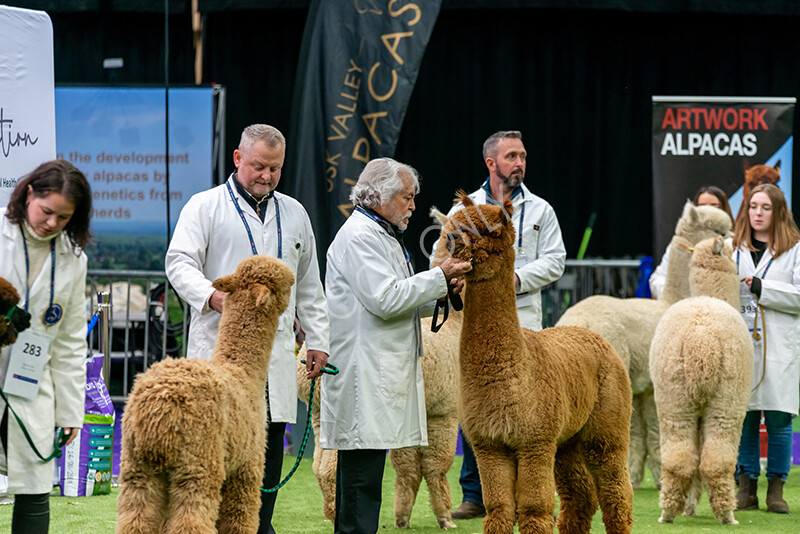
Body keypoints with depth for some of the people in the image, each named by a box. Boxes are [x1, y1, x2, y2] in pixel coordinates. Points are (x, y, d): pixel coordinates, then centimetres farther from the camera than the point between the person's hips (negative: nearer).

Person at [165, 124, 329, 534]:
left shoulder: (294, 214, 20)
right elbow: (180, 262, -7)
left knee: (270, 442, 2)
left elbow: (309, 287, 24)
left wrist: (317, 341, 18)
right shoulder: (205, 206, 5)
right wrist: (213, 296, -24)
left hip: (276, 353, 5)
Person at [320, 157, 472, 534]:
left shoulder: (381, 234, 22)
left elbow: (400, 295, 25)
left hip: (382, 369, 11)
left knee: (363, 471, 10)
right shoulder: (359, 236, -12)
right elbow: (384, 299, -20)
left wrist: (441, 287, 8)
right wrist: (439, 278, -14)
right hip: (363, 373, -11)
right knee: (362, 471, -12)